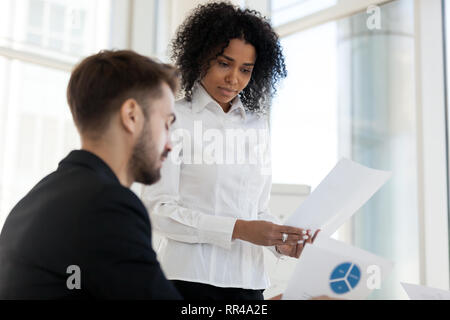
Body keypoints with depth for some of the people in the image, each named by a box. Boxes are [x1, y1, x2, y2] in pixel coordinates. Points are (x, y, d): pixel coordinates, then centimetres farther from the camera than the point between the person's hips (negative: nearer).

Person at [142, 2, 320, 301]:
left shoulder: (257, 125, 12)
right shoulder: (175, 118, -3)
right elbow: (159, 209, -11)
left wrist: (281, 241, -6)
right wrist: (238, 229, -18)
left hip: (249, 279, 5)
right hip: (191, 276, -4)